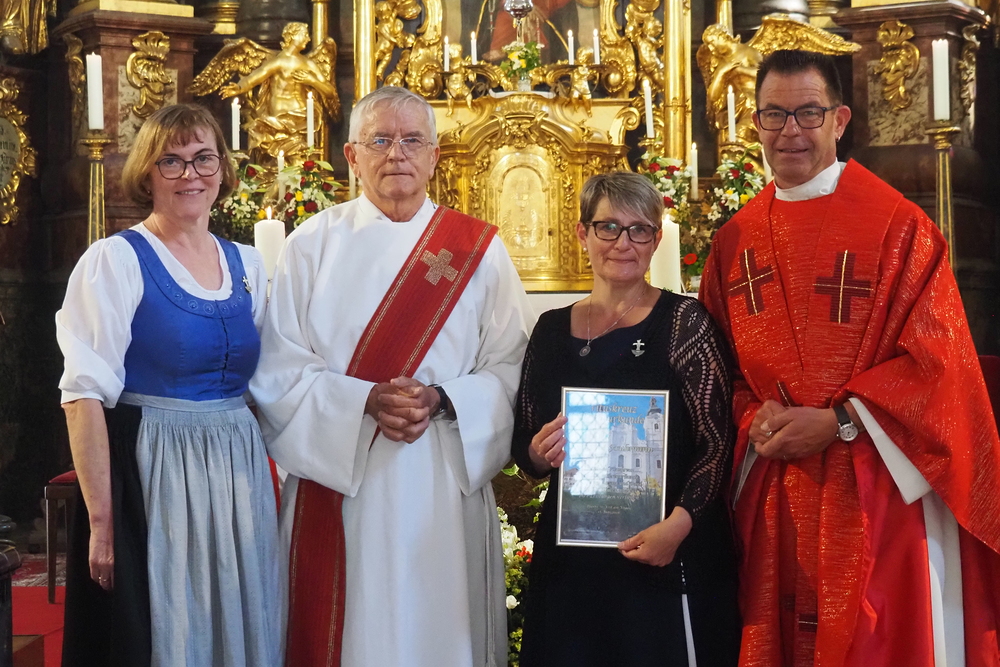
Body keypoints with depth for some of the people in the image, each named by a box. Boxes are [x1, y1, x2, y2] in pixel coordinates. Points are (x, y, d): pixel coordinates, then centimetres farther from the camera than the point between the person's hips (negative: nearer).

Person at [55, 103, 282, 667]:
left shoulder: (248, 265, 10)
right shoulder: (115, 261, -7)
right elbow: (85, 395, -12)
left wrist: (268, 475, 5)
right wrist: (101, 520, -17)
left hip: (240, 478, 5)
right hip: (151, 481, -5)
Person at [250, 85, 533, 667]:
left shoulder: (477, 248, 5)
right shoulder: (313, 244, 3)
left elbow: (512, 364, 1)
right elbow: (278, 372, -3)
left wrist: (442, 400, -15)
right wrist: (367, 400, -16)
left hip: (447, 486, 1)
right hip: (338, 483, -1)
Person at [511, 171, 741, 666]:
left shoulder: (683, 321, -5)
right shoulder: (551, 330, 7)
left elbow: (718, 443, -8)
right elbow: (522, 443, 14)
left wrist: (678, 523, -20)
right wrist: (538, 454, -8)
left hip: (664, 561, -3)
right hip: (569, 560, 4)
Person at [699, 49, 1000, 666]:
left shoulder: (898, 225, -6)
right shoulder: (736, 240, 9)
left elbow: (935, 357, -10)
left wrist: (836, 422, -15)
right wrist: (755, 419, -6)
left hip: (877, 492, -4)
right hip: (772, 494, 4)